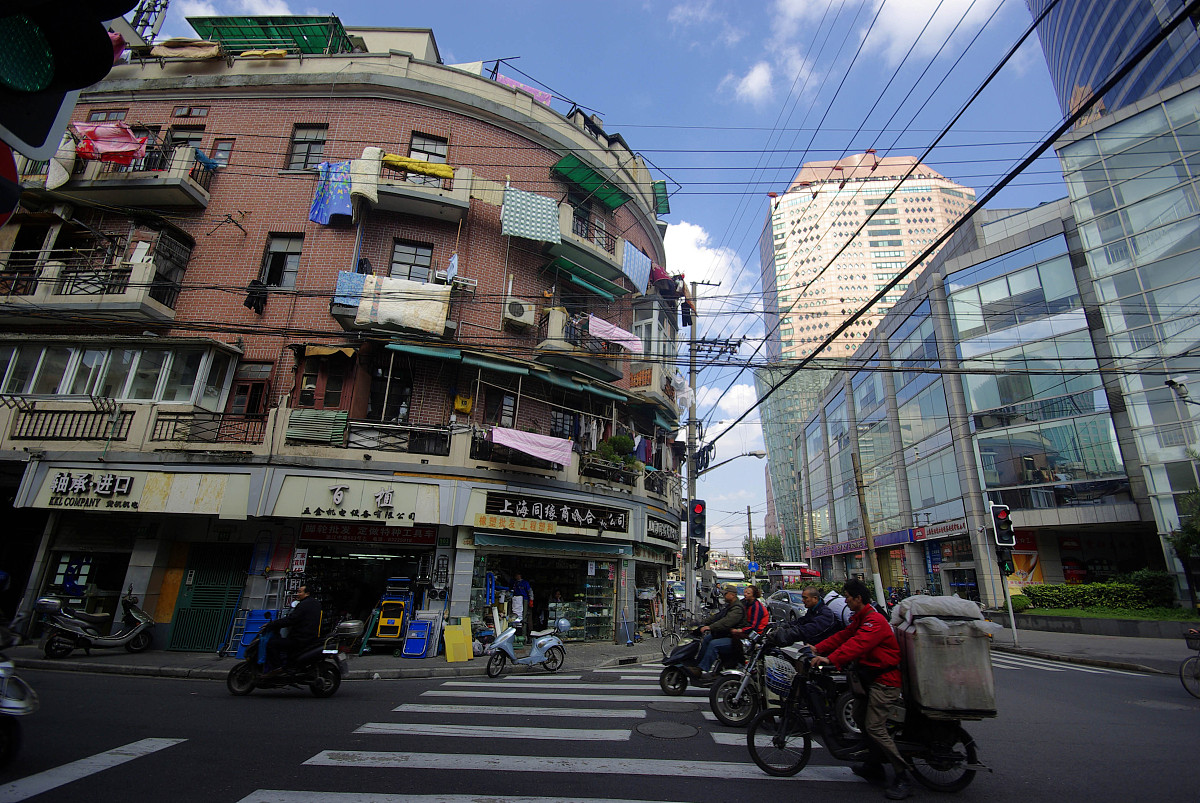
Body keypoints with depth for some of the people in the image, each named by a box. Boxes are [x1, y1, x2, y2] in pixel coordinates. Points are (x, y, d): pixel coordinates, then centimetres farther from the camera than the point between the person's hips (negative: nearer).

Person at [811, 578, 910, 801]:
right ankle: (874, 767, 29)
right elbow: (843, 636, 11)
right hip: (872, 676, 10)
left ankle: (903, 779, -4)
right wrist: (817, 648, 0)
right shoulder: (861, 618, 14)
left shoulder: (875, 620, -21)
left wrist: (831, 659, -40)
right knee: (868, 722, 17)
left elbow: (857, 644, -33)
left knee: (875, 727, -12)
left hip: (884, 679, -10)